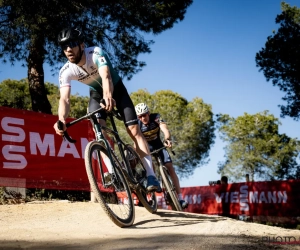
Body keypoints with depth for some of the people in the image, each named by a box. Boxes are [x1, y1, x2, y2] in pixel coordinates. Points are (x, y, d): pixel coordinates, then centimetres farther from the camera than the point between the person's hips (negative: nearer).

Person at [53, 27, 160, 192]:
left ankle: (150, 175, -16)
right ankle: (113, 171, -16)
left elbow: (106, 77, -53)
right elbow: (64, 99, -37)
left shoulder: (95, 53, -36)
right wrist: (61, 120, -59)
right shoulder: (65, 72, -26)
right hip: (97, 94, 3)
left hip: (116, 89, -3)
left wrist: (108, 96, -75)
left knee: (134, 130, -14)